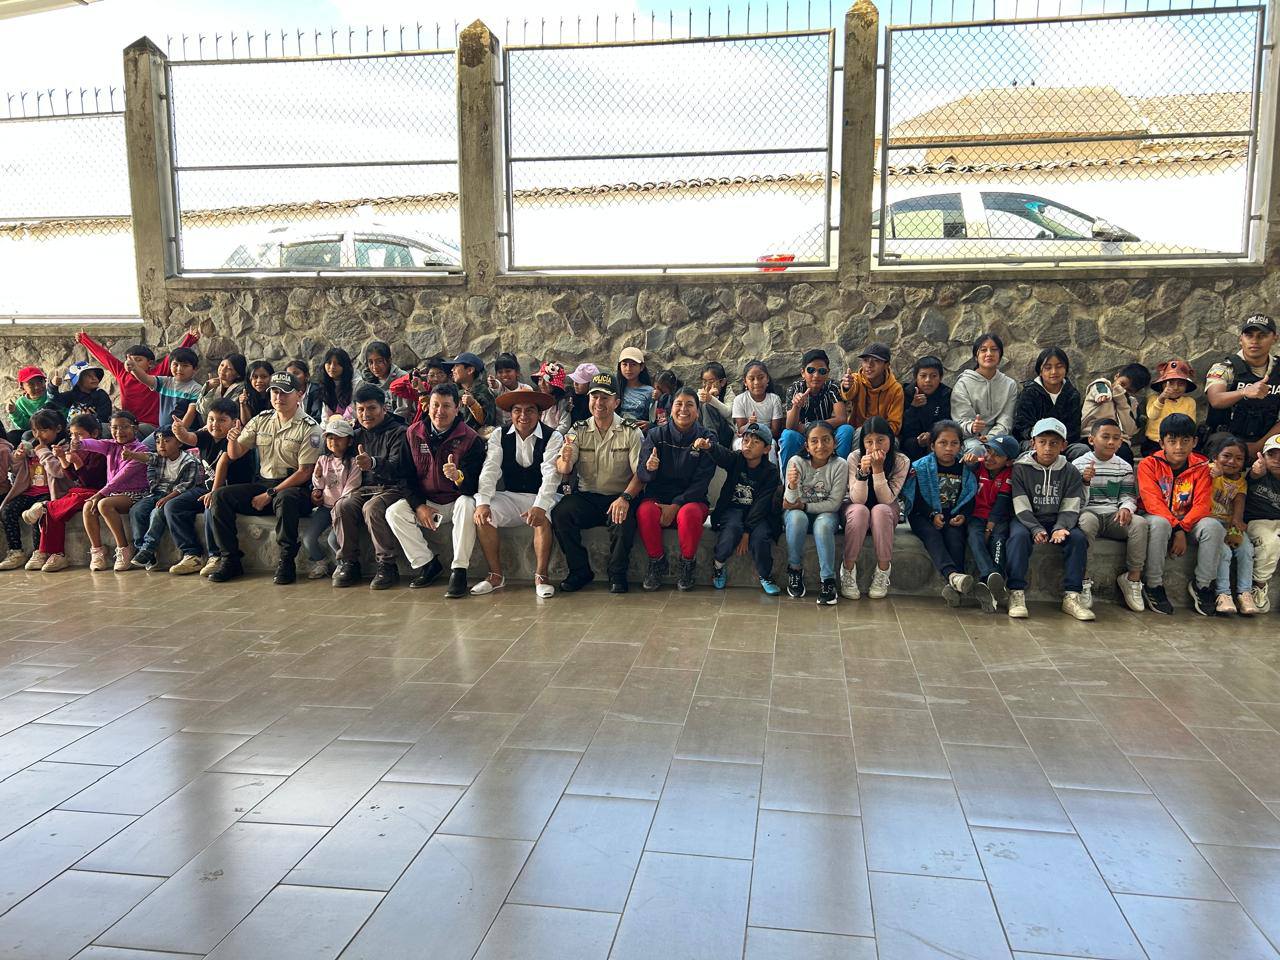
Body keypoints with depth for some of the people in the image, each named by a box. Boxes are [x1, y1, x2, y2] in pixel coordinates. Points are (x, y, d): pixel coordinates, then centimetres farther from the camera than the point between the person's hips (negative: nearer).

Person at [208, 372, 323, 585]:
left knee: (284, 499, -39)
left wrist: (270, 494, -15)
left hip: (295, 487, -6)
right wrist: (232, 439, -12)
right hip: (262, 483, 6)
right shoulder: (261, 421, 12)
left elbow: (305, 472, -11)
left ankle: (286, 562, -25)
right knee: (220, 495, -14)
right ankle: (230, 559, -9)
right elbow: (235, 455, 13)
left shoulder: (309, 428, -6)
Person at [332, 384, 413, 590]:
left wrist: (373, 463, -38)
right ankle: (348, 563, -15)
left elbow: (397, 467, -20)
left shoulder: (398, 432, -1)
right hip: (366, 488, 5)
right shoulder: (358, 435, 19)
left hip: (394, 488, -5)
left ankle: (387, 566, -27)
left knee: (372, 508, -35)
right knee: (342, 506, -25)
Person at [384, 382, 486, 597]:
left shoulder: (471, 439, -10)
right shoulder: (413, 434, 1)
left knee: (467, 505, -36)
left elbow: (473, 485, -17)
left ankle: (459, 570, -28)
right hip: (426, 502, 4)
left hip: (456, 501, -4)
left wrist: (458, 476, -41)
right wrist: (419, 506, -8)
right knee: (394, 512, -18)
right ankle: (427, 563, -7)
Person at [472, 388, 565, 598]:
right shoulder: (499, 436, 4)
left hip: (542, 497, -3)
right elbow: (490, 470, -7)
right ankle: (496, 575, -10)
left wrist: (540, 506, -36)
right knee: (483, 516, -22)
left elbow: (551, 474, -19)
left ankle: (541, 575, -19)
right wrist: (482, 502, -24)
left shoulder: (553, 437, -6)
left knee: (542, 518, -35)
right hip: (510, 497, 3)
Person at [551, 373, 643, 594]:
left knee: (624, 518, -34)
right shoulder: (578, 431, 8)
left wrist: (625, 498, -26)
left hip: (618, 499, -2)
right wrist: (565, 461, -30)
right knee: (559, 514, -24)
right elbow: (563, 470, -4)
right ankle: (580, 571, -8)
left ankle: (617, 575, -10)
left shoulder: (631, 432, 1)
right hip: (586, 497, 3)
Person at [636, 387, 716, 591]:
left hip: (691, 499, -1)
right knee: (645, 512, -32)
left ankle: (688, 565, -8)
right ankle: (657, 563, -7)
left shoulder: (706, 438, -1)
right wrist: (649, 468, -28)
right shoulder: (656, 435, 2)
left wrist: (675, 505, -18)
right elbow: (642, 476, -3)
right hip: (657, 497, 1)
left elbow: (701, 481, -6)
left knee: (689, 513, -35)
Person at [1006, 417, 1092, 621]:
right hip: (1027, 520, -2)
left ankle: (1071, 596, -21)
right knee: (1019, 535, -33)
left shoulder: (1071, 473, 6)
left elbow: (1070, 508, -3)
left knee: (1078, 538, -26)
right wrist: (1036, 529, -25)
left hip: (1058, 522, 2)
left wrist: (1060, 528, -24)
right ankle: (1016, 594, -33)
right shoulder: (1020, 469, -1)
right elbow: (1021, 507, -9)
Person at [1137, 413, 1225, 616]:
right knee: (1159, 524, -37)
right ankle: (1153, 585, -25)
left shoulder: (1201, 466, 0)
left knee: (1213, 526, -28)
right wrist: (1176, 528, -29)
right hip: (1159, 517, -3)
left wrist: (1182, 528, -26)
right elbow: (1152, 502, -17)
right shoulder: (1149, 464, -7)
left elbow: (1202, 504, -9)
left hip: (1188, 521, 3)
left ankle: (1202, 584, -9)